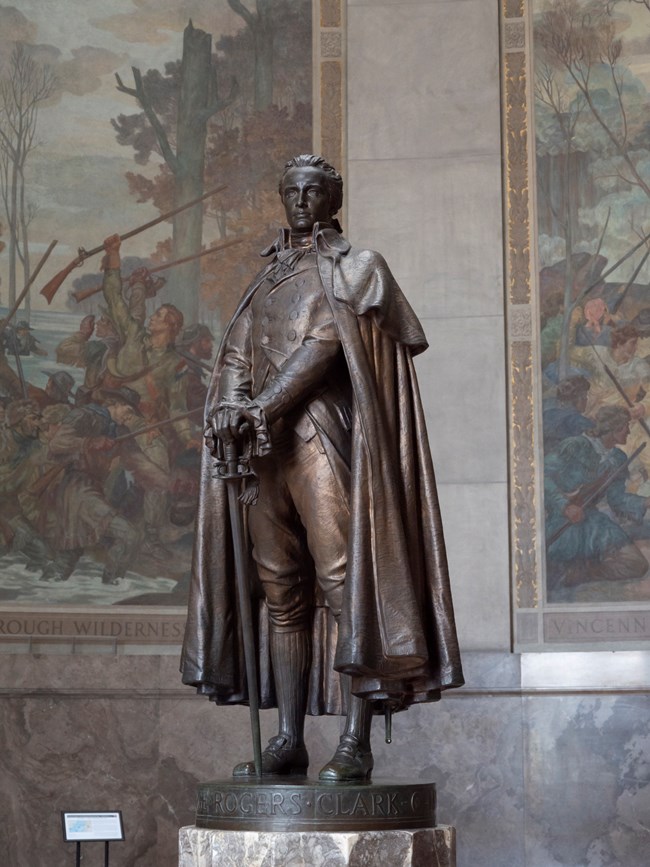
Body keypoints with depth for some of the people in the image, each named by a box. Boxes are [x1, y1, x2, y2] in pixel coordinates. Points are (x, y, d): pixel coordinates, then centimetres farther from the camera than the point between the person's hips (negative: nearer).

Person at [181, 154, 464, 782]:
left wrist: (266, 404, -18)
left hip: (324, 440, -6)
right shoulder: (266, 281, 24)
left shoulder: (355, 269, 7)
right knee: (282, 593, 4)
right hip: (264, 446, 6)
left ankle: (355, 745, -12)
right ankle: (288, 741, 7)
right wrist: (228, 407, -9)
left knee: (344, 583, -11)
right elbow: (236, 356, 13)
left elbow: (326, 341, -8)